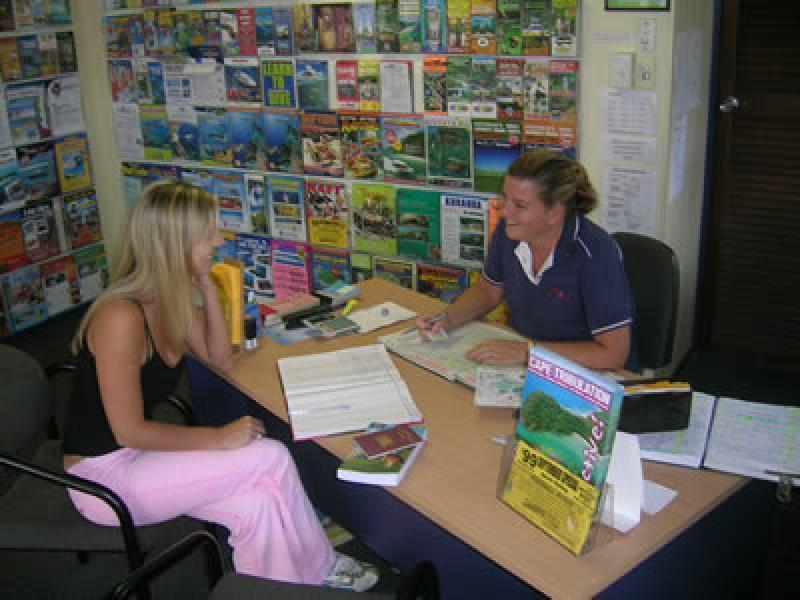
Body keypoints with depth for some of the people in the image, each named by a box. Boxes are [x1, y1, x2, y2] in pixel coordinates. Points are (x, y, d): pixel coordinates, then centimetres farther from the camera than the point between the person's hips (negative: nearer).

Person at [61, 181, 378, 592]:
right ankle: (322, 571, 3)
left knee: (258, 503, -18)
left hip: (138, 452, 8)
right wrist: (219, 438, -19)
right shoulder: (121, 317, -27)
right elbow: (128, 431, -24)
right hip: (102, 473, -7)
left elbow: (221, 360, 9)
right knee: (270, 459, -17)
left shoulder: (173, 300, -1)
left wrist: (206, 287, -4)